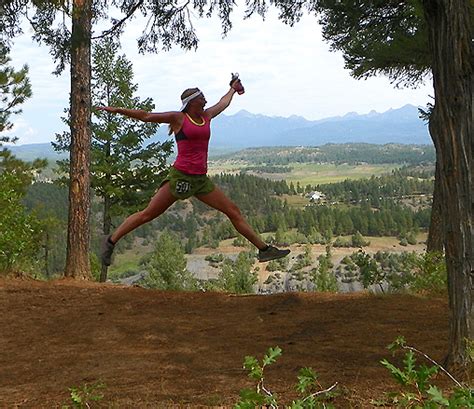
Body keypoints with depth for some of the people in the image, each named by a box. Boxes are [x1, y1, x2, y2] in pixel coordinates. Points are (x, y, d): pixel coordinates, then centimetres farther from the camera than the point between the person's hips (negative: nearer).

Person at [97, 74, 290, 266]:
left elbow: (222, 103, 35)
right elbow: (146, 116, 0)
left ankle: (264, 249, 11)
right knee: (148, 214, -4)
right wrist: (117, 110, -1)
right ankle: (110, 241, 11)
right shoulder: (178, 118, -2)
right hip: (180, 176, -6)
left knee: (233, 211, 5)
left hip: (201, 179, 6)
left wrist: (233, 89, 51)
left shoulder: (206, 116, 15)